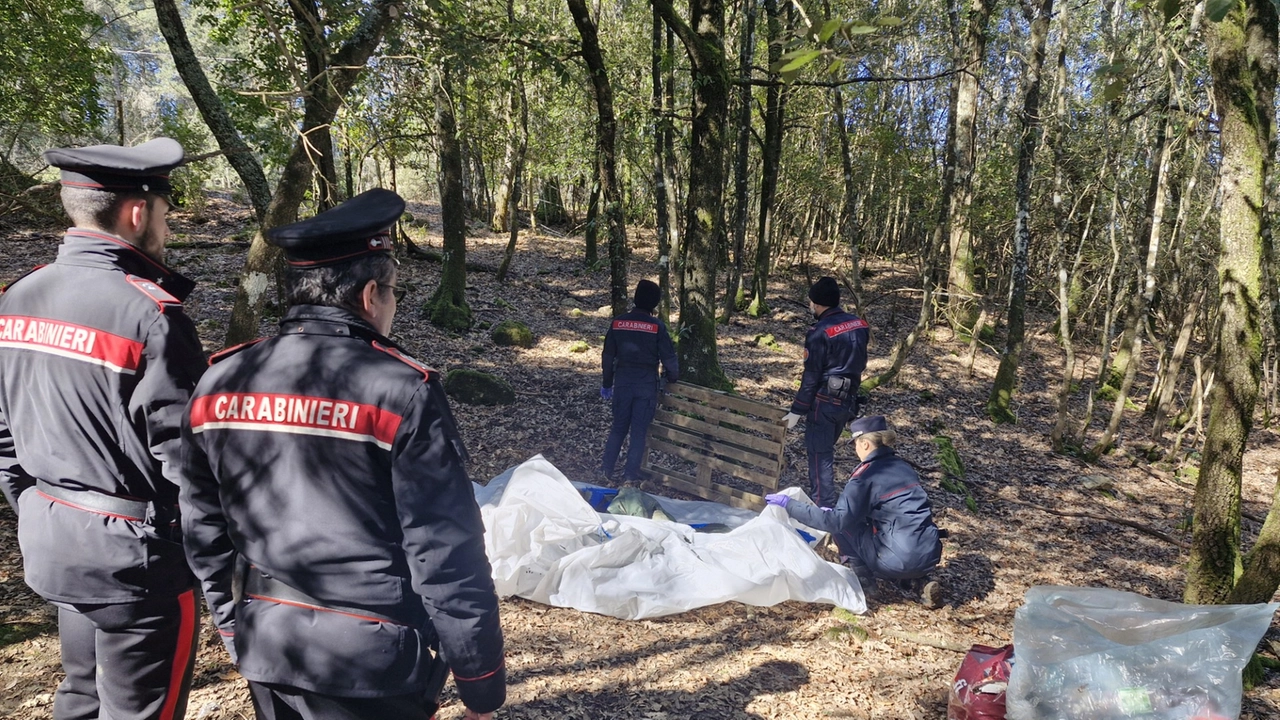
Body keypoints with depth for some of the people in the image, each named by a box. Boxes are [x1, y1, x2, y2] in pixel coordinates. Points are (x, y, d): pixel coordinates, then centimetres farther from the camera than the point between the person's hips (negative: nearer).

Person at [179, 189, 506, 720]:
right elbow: (447, 555, -18)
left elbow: (203, 528, 8)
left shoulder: (218, 385, -1)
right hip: (369, 663, -5)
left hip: (264, 649, 5)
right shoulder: (401, 392, -19)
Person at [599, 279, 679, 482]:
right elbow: (668, 358, -8)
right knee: (638, 431, 6)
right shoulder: (657, 326, -11)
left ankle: (606, 470, 19)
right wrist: (673, 378, 12)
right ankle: (630, 475, 9)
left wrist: (607, 383, 16)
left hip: (623, 383, 3)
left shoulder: (618, 322, -1)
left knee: (618, 427, 16)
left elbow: (608, 356, 5)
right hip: (646, 385, -3)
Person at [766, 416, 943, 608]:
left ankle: (864, 581, 9)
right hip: (930, 556, 7)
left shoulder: (867, 473, -9)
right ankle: (918, 581, 16)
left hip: (901, 562, -7)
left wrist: (790, 506, -8)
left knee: (842, 525, 6)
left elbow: (838, 519, -14)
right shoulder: (903, 466, 14)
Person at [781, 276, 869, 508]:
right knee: (825, 450, 20)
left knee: (819, 454, 1)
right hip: (847, 400, 8)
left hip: (824, 402, -7)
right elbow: (859, 363, 13)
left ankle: (823, 508, 3)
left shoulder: (820, 332, -17)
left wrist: (797, 410, -11)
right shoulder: (859, 325, 4)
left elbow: (811, 375, -17)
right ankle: (822, 499, 30)